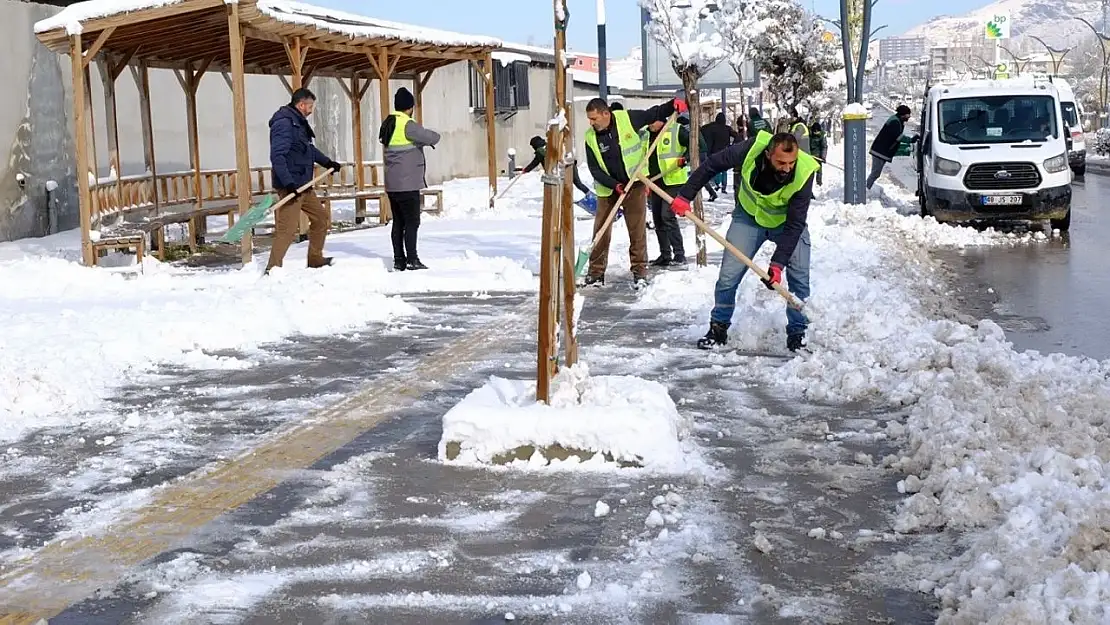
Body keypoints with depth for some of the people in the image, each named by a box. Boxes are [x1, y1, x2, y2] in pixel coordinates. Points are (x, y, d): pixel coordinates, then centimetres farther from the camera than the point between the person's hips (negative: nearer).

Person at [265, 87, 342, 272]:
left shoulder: (299, 123, 17)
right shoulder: (284, 123, -16)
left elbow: (308, 148, 33)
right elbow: (277, 156, -24)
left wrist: (327, 162, 32)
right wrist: (289, 183, -30)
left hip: (303, 184, 11)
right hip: (290, 186, -11)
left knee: (322, 219, 19)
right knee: (288, 228, -12)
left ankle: (315, 259, 31)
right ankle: (273, 268, -7)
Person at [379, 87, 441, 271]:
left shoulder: (387, 124, 11)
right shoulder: (407, 125, -15)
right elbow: (433, 138, -17)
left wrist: (420, 140, 10)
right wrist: (427, 137, 8)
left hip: (392, 184, 8)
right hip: (408, 183, -8)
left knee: (398, 222, 11)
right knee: (412, 221, -4)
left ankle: (399, 260, 13)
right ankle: (412, 260, -4)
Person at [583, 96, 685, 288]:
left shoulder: (628, 119, -13)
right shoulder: (591, 137, -8)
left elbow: (653, 114, 1)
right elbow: (594, 168, -8)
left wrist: (672, 105, -14)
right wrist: (614, 185, -18)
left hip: (634, 183, -2)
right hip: (607, 188, 2)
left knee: (637, 230, 2)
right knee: (601, 231, 5)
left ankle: (640, 272, 13)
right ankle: (596, 273, 16)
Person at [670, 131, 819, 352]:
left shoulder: (803, 174, -34)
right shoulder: (751, 149, -33)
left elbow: (794, 225, -31)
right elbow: (711, 166, -16)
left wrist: (778, 263, -37)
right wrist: (685, 196, -18)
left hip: (787, 221, -1)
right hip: (749, 216, 1)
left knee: (799, 277, -11)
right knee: (729, 274, -3)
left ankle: (797, 334, 5)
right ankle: (718, 328, 14)